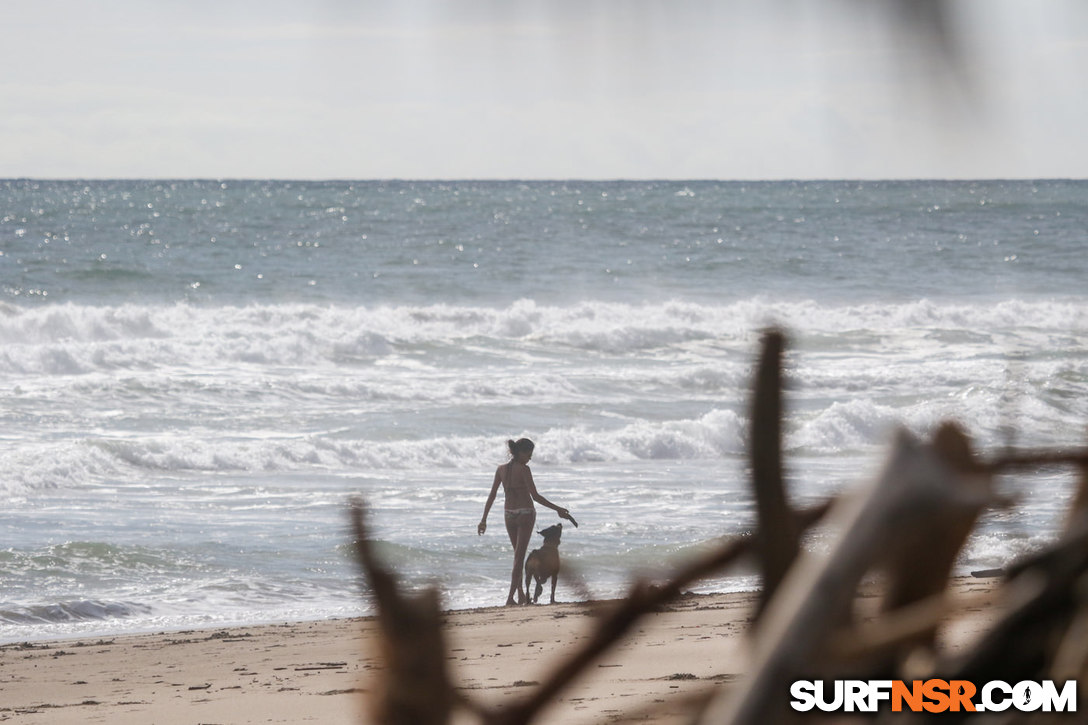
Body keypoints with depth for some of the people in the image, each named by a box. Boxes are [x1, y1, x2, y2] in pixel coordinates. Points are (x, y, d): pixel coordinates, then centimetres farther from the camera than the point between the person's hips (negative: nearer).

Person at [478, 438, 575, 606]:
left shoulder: (501, 469, 2)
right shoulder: (523, 469, -15)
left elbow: (491, 496, 4)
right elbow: (535, 496, -19)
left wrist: (484, 519, 9)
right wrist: (557, 509, -14)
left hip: (509, 514, 5)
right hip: (525, 513, -5)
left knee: (518, 555, 20)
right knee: (519, 556, -1)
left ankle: (521, 595, 25)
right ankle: (510, 597, -7)